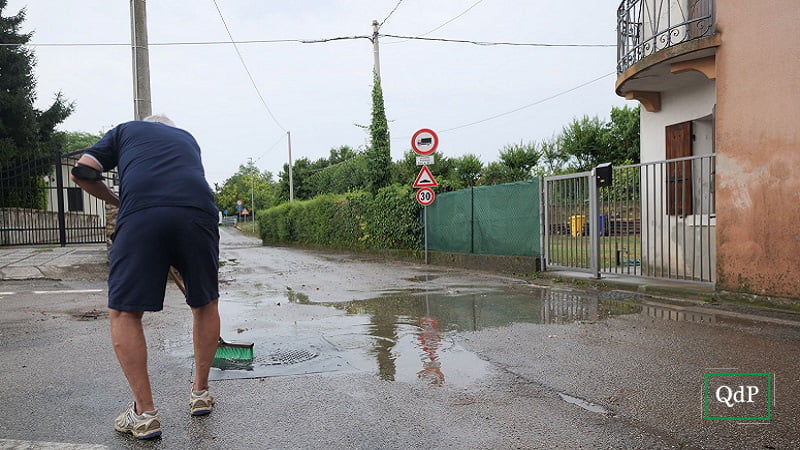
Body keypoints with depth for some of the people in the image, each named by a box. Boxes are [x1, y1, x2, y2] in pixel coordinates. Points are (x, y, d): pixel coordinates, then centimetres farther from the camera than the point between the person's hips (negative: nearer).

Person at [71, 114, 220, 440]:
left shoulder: (126, 130, 29)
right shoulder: (186, 137, 36)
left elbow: (82, 172, 17)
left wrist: (117, 201, 33)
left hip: (141, 215, -2)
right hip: (198, 212, 3)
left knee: (124, 312, 11)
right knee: (206, 303, 20)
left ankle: (144, 413, 9)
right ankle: (200, 394, 29)